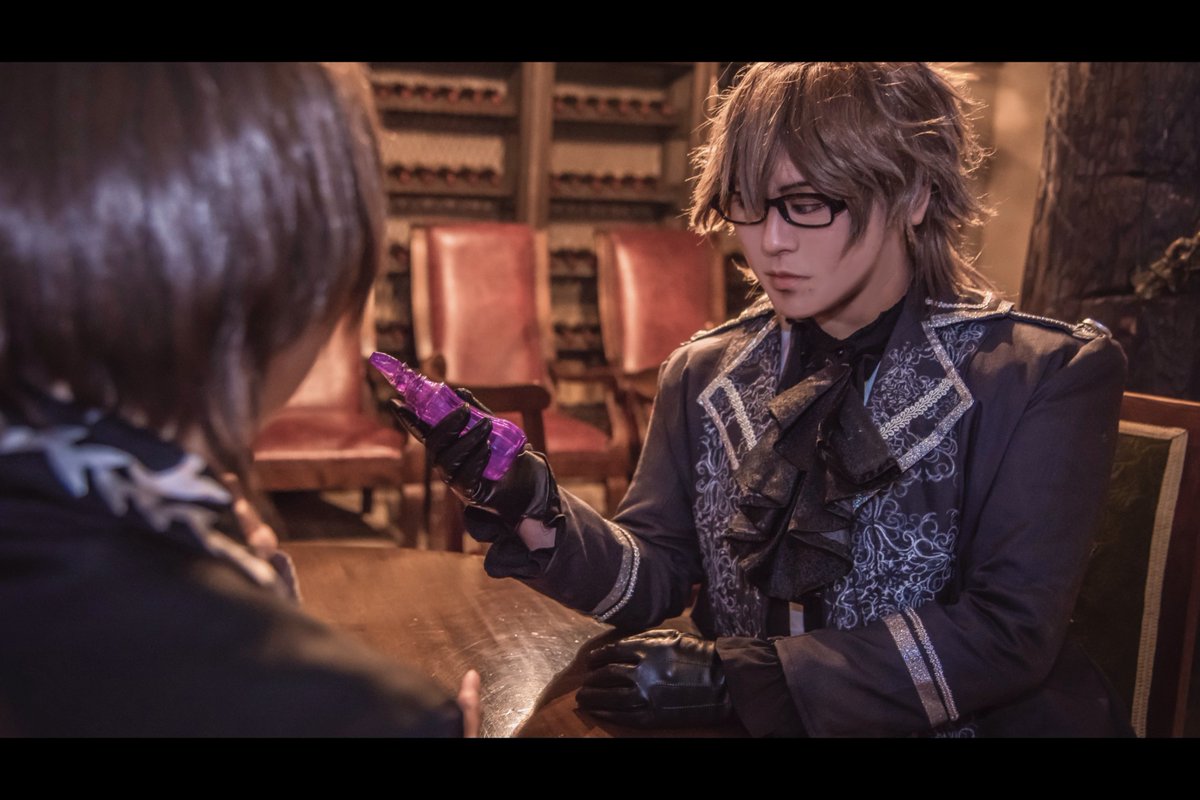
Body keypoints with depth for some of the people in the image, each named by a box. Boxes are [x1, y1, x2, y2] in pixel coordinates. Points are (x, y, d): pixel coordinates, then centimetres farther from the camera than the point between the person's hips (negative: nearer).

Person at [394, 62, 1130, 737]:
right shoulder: (705, 375, 4)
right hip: (741, 725, 2)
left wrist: (735, 678, -18)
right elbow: (653, 579, 4)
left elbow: (1009, 632, -13)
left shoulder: (1048, 376, -7)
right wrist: (533, 507, -15)